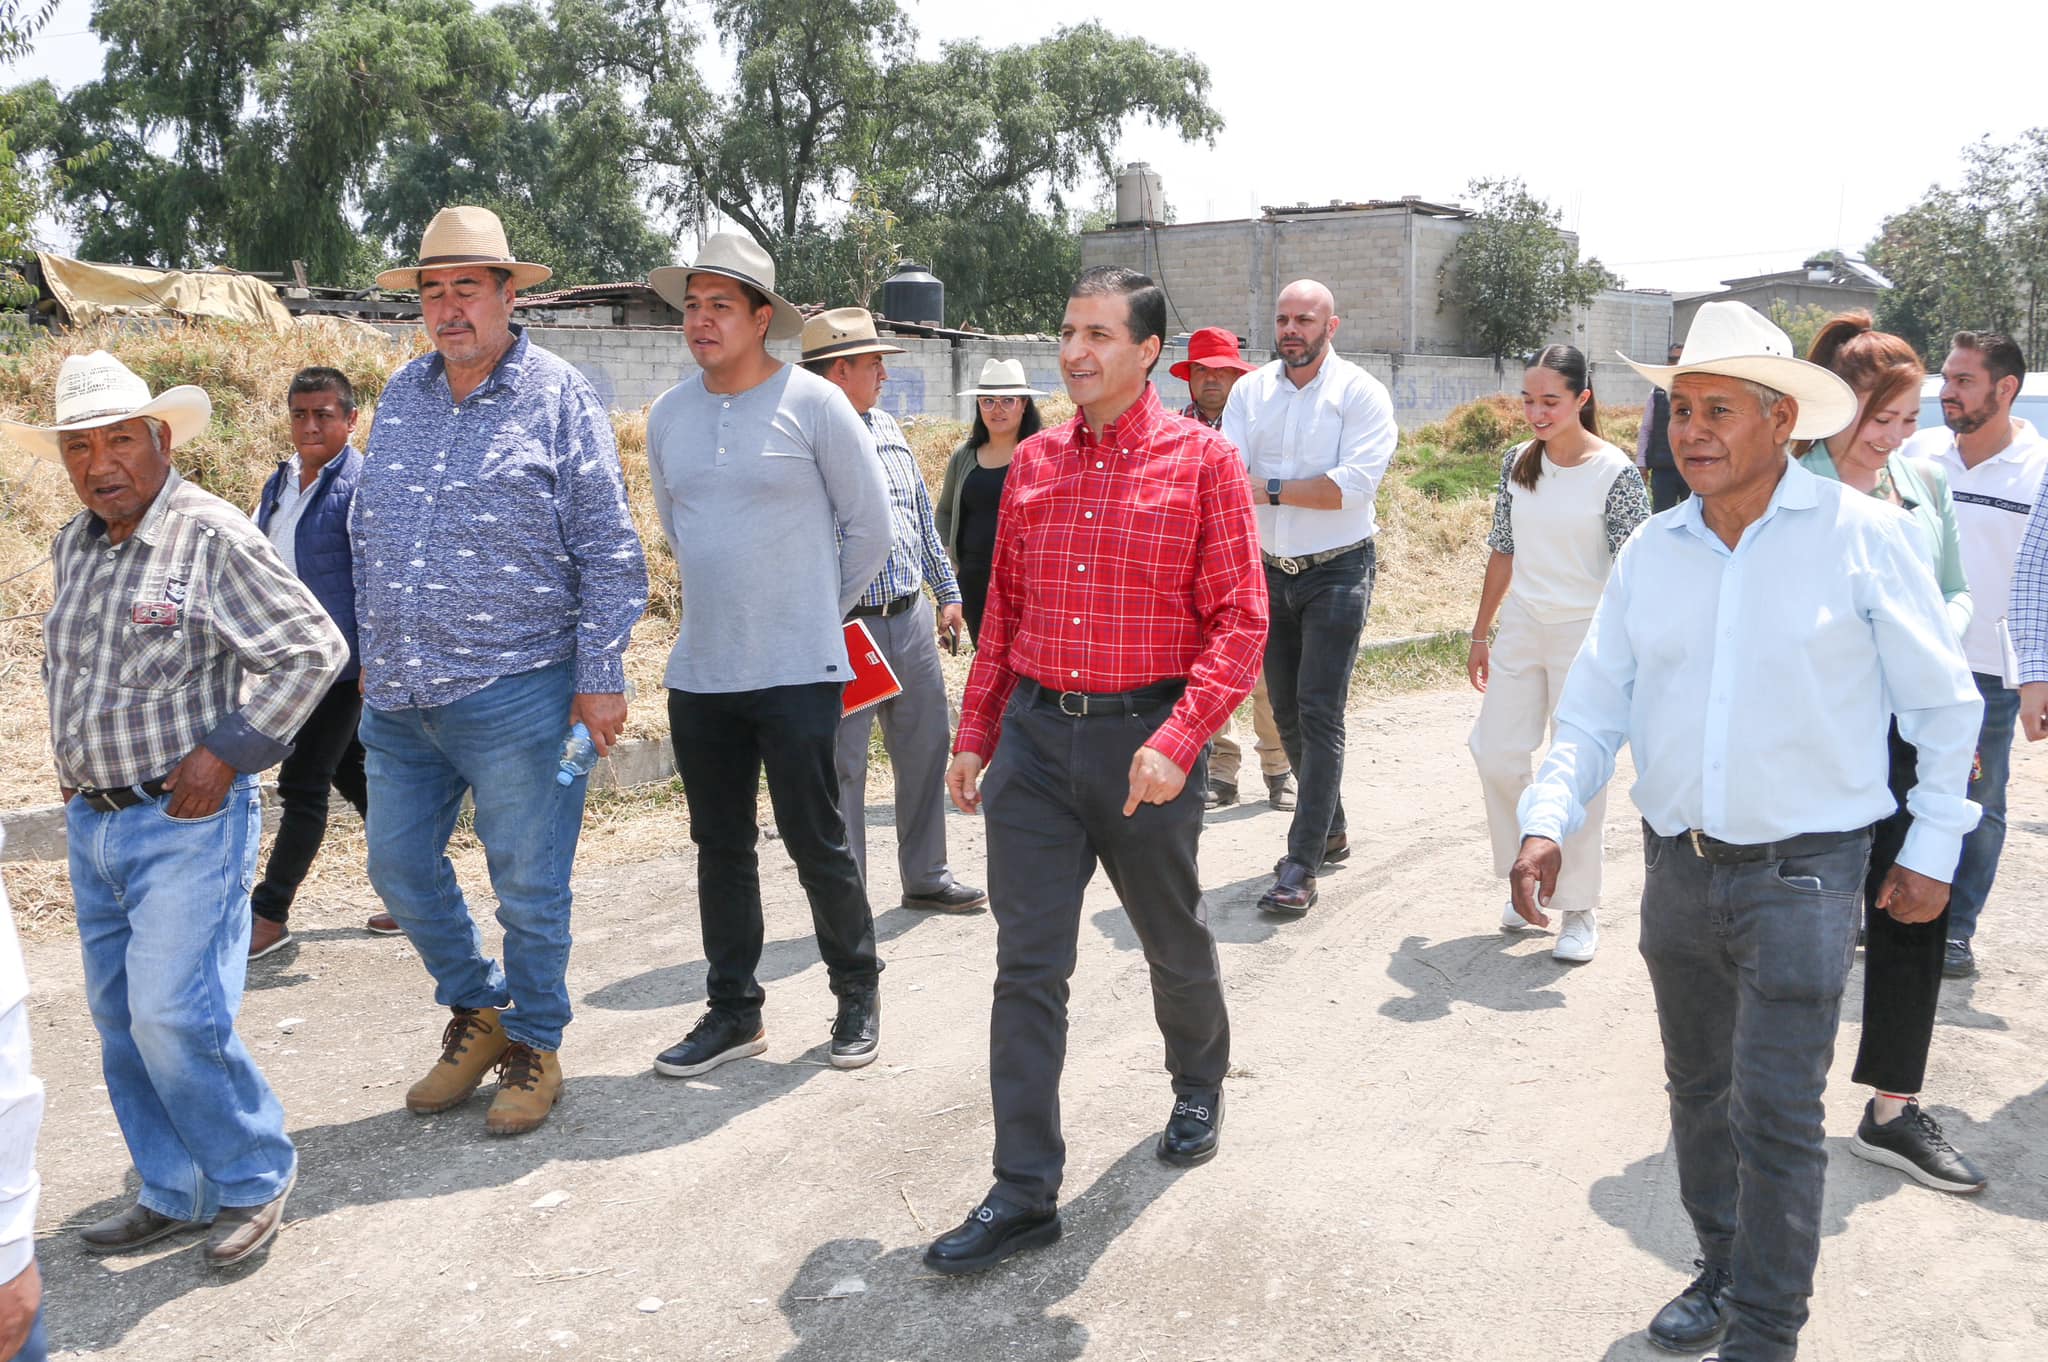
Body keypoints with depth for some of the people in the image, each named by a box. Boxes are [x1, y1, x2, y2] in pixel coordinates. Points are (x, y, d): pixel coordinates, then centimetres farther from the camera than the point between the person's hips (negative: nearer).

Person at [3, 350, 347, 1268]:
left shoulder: (212, 536, -13)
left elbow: (314, 649, -15)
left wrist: (226, 751, -16)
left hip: (185, 820, -7)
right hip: (91, 819, 8)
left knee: (175, 1014, -11)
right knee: (119, 1019, 12)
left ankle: (253, 1178, 10)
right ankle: (172, 1193, 26)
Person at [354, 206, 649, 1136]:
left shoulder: (559, 397, -5)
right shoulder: (400, 397, 12)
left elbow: (609, 552, -7)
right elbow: (368, 537, 20)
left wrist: (601, 677, -10)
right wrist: (374, 654, 17)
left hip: (514, 693, -6)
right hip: (399, 699, 6)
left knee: (528, 886, 3)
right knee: (399, 865, 13)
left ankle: (534, 1047, 23)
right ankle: (475, 1012, 34)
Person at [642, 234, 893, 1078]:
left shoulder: (813, 404, -7)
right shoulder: (668, 415, 8)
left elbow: (869, 526, 0)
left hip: (797, 671, -5)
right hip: (699, 672, 5)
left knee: (817, 844, 2)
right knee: (720, 848, 11)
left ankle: (858, 993, 22)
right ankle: (733, 1011, 23)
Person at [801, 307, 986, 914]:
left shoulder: (887, 428, 14)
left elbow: (923, 516, 22)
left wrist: (947, 591, 20)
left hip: (911, 616, 8)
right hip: (846, 624, -7)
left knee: (926, 749, 13)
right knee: (843, 765, 0)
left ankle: (927, 877, 27)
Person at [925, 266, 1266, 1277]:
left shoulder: (1203, 460, -6)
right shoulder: (1034, 462, 7)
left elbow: (1240, 618, -10)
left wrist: (1177, 741, -21)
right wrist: (975, 733, 12)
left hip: (1145, 739, -3)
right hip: (1035, 737, 3)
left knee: (1174, 944, 17)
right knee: (1027, 965, 1)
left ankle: (1198, 1085, 47)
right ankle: (1024, 1191, 10)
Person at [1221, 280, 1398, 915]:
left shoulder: (1362, 394, -8)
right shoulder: (1250, 391, 5)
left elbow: (1353, 486, -20)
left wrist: (1268, 490, -17)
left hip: (1337, 571, -5)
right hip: (1270, 571, 5)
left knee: (1320, 714, -9)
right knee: (1286, 710, 12)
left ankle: (1302, 864, -7)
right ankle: (1329, 830, 30)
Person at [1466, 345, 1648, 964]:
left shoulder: (1614, 473, -11)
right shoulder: (1518, 463, 5)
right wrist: (1481, 634, 13)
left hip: (1586, 633, -5)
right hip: (1521, 629, 5)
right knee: (1496, 755, 4)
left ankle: (1579, 910, 14)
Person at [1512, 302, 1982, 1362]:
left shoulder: (1862, 535, -9)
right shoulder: (1651, 550, 2)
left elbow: (1943, 706, 0)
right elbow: (1595, 706, 5)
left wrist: (1933, 847, 1)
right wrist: (1547, 820, -8)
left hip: (1802, 873, -4)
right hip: (1677, 866, 5)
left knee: (1775, 1111, -4)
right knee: (1698, 1092, 17)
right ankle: (1722, 1272, 37)